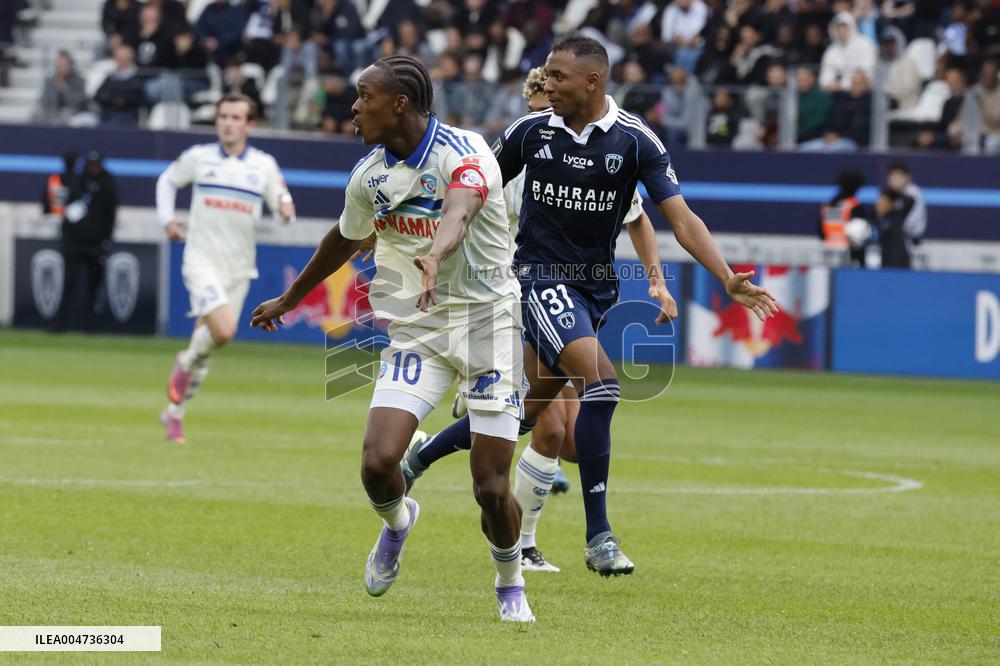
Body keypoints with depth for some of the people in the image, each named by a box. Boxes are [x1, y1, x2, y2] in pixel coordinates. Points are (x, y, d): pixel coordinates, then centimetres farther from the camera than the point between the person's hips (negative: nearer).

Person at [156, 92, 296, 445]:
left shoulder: (264, 164, 3)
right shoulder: (198, 157, 1)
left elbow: (280, 199, 6)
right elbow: (167, 180, 18)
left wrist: (285, 208, -18)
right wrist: (167, 219, 4)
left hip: (238, 268, 3)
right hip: (202, 260, -3)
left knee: (206, 339, 7)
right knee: (223, 330, -24)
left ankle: (175, 413, 23)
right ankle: (186, 362, 7)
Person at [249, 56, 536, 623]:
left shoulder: (464, 153, -17)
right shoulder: (370, 175, 3)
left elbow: (458, 213, -39)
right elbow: (345, 240, 23)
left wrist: (435, 257, -60)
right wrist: (289, 300, 35)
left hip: (486, 320, -4)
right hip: (415, 329, 4)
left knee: (492, 487, -8)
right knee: (378, 462, -15)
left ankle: (511, 585, 22)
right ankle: (397, 522, 21)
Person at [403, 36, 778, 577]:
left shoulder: (634, 141, -6)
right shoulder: (531, 131, -4)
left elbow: (681, 219, -9)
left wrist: (729, 281, -20)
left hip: (597, 284, 3)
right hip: (541, 277, -3)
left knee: (525, 414, 8)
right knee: (601, 382, -24)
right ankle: (598, 537, -20)